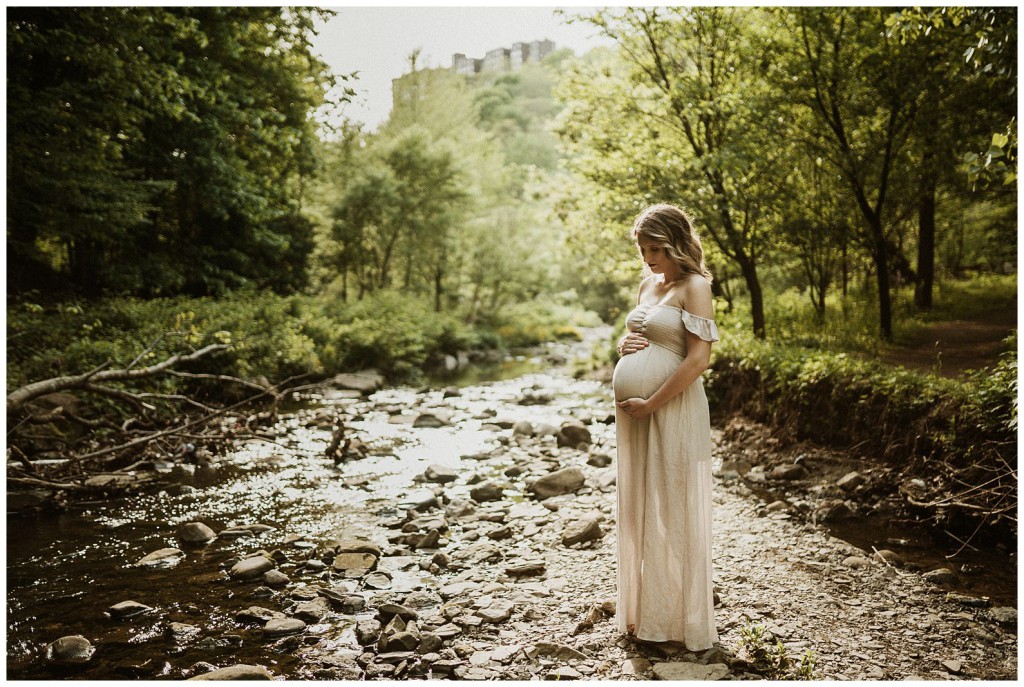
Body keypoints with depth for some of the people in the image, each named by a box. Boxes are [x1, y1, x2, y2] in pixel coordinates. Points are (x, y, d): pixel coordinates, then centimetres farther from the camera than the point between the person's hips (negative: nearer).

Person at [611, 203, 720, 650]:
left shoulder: (694, 287, -8)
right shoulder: (647, 285, 15)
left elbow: (698, 359, -16)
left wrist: (649, 405, -16)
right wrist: (624, 345, 2)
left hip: (673, 411, -8)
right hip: (634, 412, 8)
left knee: (672, 511, 1)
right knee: (637, 510, 13)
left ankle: (681, 621, 16)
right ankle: (643, 613, 27)